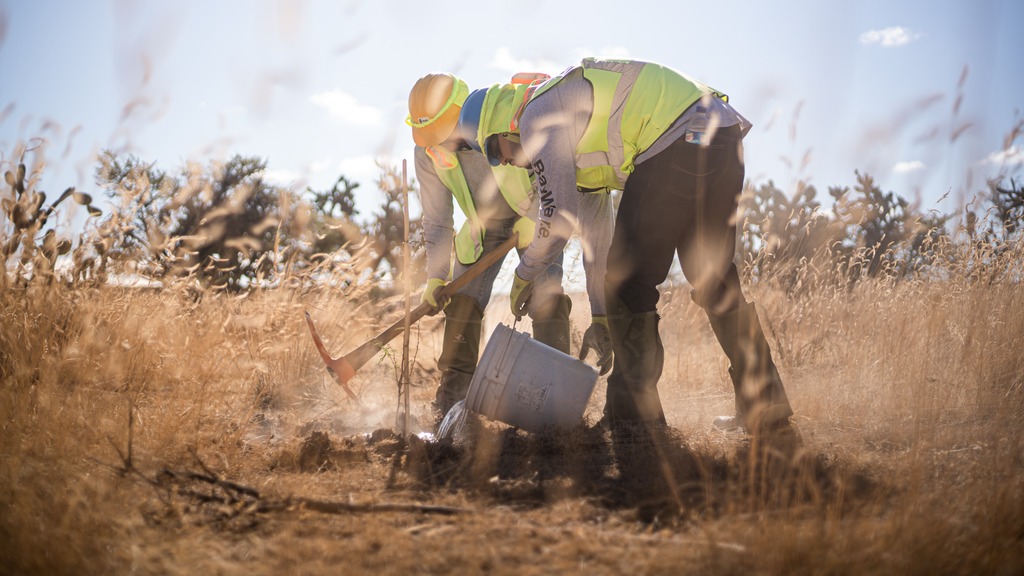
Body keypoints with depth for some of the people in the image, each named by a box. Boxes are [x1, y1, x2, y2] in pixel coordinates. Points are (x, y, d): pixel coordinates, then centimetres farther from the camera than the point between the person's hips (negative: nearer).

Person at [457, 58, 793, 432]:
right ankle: (766, 405, 22)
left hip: (679, 143, -10)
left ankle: (633, 413, 2)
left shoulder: (536, 117, 1)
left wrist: (525, 274, 12)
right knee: (714, 280, 18)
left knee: (628, 282, 1)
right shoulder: (570, 103, 30)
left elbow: (560, 213, -4)